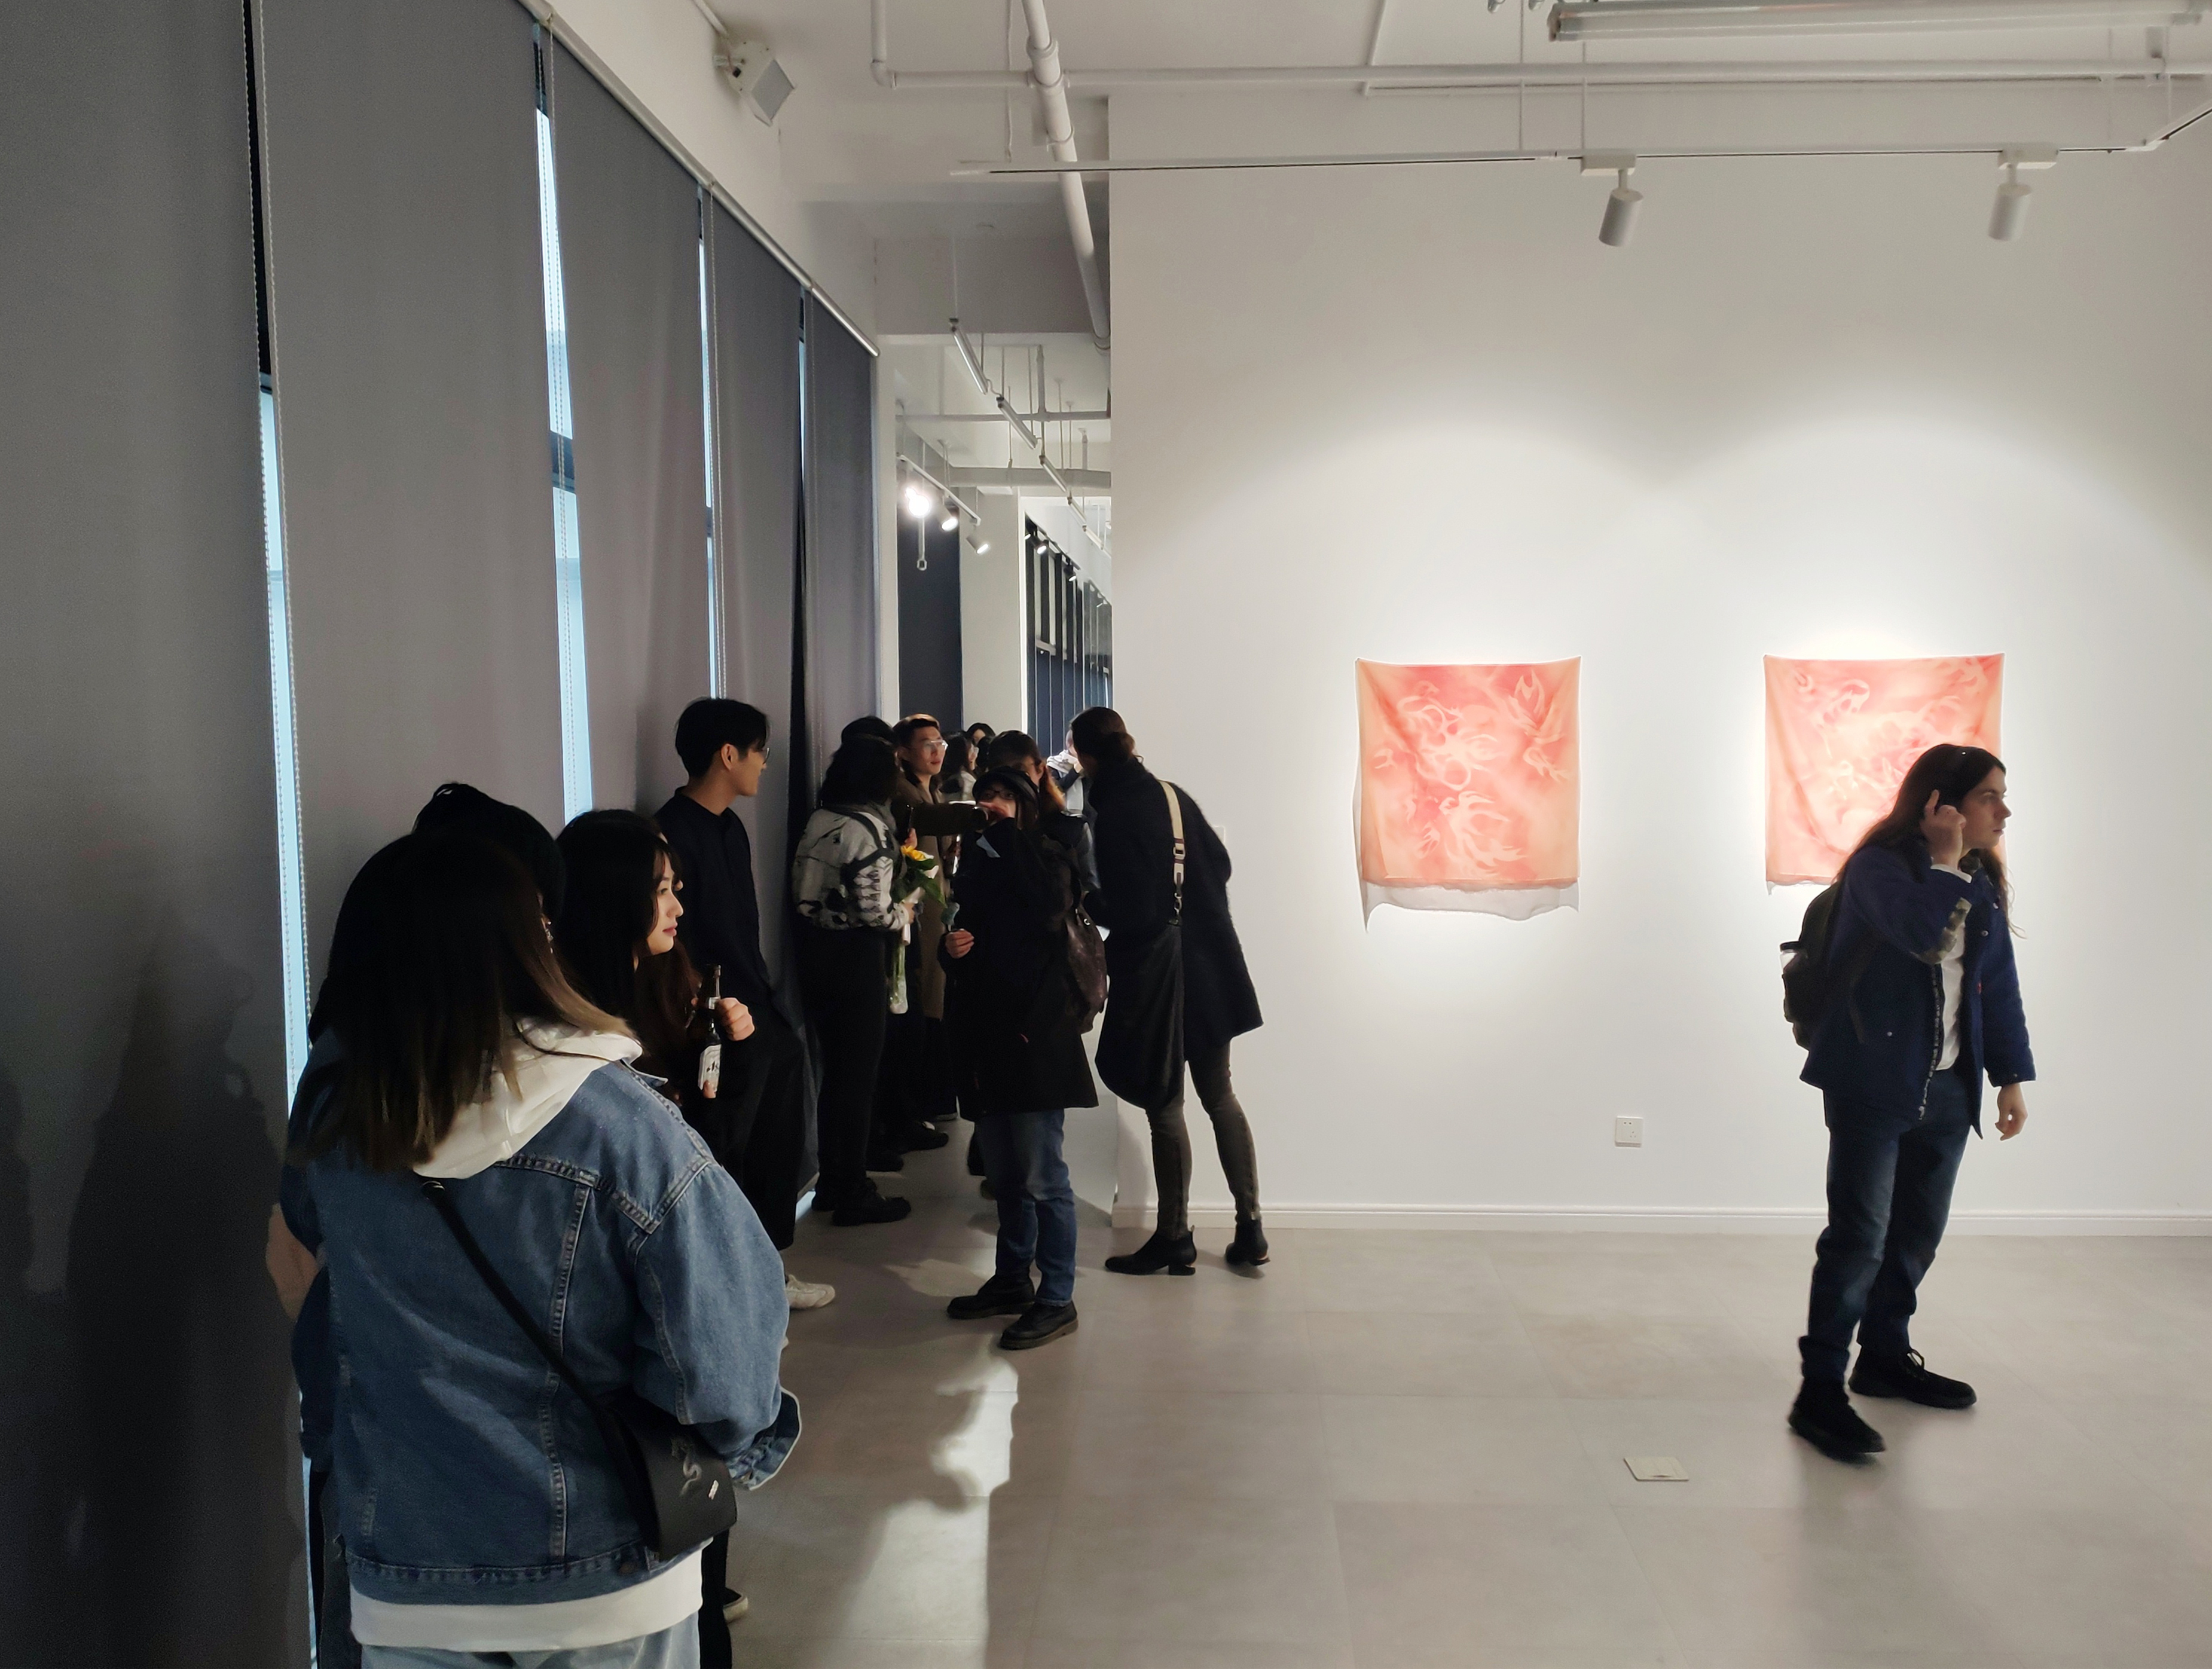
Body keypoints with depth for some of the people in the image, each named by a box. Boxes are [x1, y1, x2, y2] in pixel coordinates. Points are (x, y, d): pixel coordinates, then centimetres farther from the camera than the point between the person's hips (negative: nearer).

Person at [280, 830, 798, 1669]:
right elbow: (723, 1333, -22)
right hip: (602, 1578, -2)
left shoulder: (329, 1109, -12)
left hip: (404, 1584, 3)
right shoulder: (615, 1124, -24)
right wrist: (734, 1449, -3)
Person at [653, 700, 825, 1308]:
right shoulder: (673, 835, -18)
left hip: (760, 1020, 9)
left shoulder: (730, 828, 12)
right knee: (724, 1157, 2)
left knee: (777, 1145, 17)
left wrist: (768, 1001, 16)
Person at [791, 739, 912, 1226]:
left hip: (815, 952, 7)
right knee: (860, 1075, 3)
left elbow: (800, 889, 7)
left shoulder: (816, 823, 5)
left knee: (833, 1069, 18)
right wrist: (903, 912, -1)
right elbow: (874, 910, -20)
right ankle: (853, 1194, 11)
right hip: (857, 958, -7)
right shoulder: (870, 828, -16)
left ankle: (832, 1180, 28)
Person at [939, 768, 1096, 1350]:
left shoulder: (1048, 855, -2)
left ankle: (1056, 1300, 4)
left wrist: (1007, 829, -18)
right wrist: (952, 947, 0)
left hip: (1035, 1034, -7)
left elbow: (1051, 904, -24)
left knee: (1042, 1176, -4)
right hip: (986, 1033, 7)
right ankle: (1011, 1280, 29)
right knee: (1005, 1173, 16)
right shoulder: (979, 863, 16)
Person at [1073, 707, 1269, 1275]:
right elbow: (1220, 864, 10)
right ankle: (1250, 1228, 20)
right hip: (1212, 966, 7)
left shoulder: (1112, 817, -18)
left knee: (1166, 1107, 5)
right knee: (1220, 1096, 16)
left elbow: (1129, 913, -21)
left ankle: (1175, 1239, 17)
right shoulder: (1171, 794, 3)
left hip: (1156, 979, -7)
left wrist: (1086, 900, -3)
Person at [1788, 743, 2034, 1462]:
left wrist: (2011, 1078, 14)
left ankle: (1885, 1356, 31)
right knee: (1859, 1237, -10)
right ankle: (1820, 1392, -5)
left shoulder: (1982, 884, 11)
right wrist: (1945, 859, -17)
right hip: (1873, 1081, -7)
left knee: (1918, 1233, 13)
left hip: (1947, 1087, 7)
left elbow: (1999, 988, 16)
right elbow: (1924, 933, -29)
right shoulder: (1879, 865, -10)